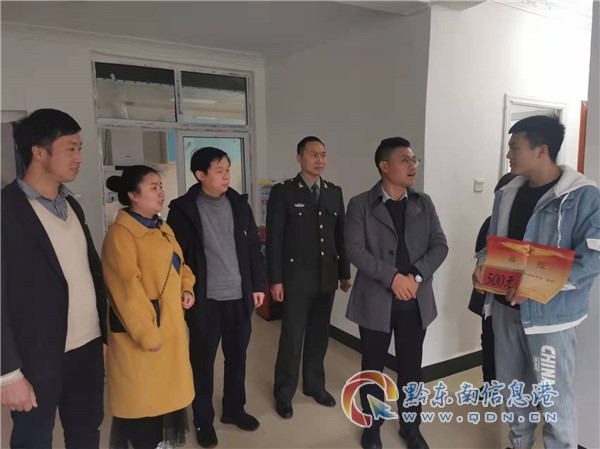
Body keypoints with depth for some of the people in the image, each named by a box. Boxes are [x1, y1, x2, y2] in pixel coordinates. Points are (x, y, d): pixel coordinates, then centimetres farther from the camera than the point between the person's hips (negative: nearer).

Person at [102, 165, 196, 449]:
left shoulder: (164, 230, 11)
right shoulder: (120, 233, -17)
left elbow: (179, 265, 21)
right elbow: (127, 289, -21)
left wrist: (186, 289, 1)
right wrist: (147, 333, -22)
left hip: (171, 325, 9)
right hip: (140, 331, -8)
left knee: (167, 388, 21)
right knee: (142, 395, 7)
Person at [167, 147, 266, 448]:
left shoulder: (239, 204, 4)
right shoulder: (183, 209, -7)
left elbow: (254, 247, 7)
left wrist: (258, 285, 5)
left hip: (239, 297, 4)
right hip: (204, 300, -3)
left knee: (237, 357, 16)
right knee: (203, 361, 10)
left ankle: (234, 409, 37)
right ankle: (203, 420, 29)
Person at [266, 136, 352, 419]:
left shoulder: (334, 192, 8)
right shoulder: (283, 192, -6)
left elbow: (340, 236, 10)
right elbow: (274, 240, -8)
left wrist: (344, 273, 10)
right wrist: (275, 279, -11)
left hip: (327, 278, 5)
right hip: (297, 278, -4)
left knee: (319, 336, 16)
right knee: (292, 338, 4)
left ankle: (315, 385, 35)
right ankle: (284, 394, 23)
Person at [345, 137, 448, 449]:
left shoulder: (424, 203, 6)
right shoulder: (360, 204, -5)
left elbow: (440, 245, 1)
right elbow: (355, 250, -13)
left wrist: (416, 275, -14)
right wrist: (393, 277, -21)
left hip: (416, 301, 3)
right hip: (375, 300, -2)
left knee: (411, 369, 15)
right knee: (373, 368, 12)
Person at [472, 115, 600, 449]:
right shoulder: (507, 194, 7)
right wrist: (482, 267, -6)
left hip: (551, 311, -6)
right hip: (506, 306, 6)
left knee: (554, 394, 5)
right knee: (512, 384, 20)